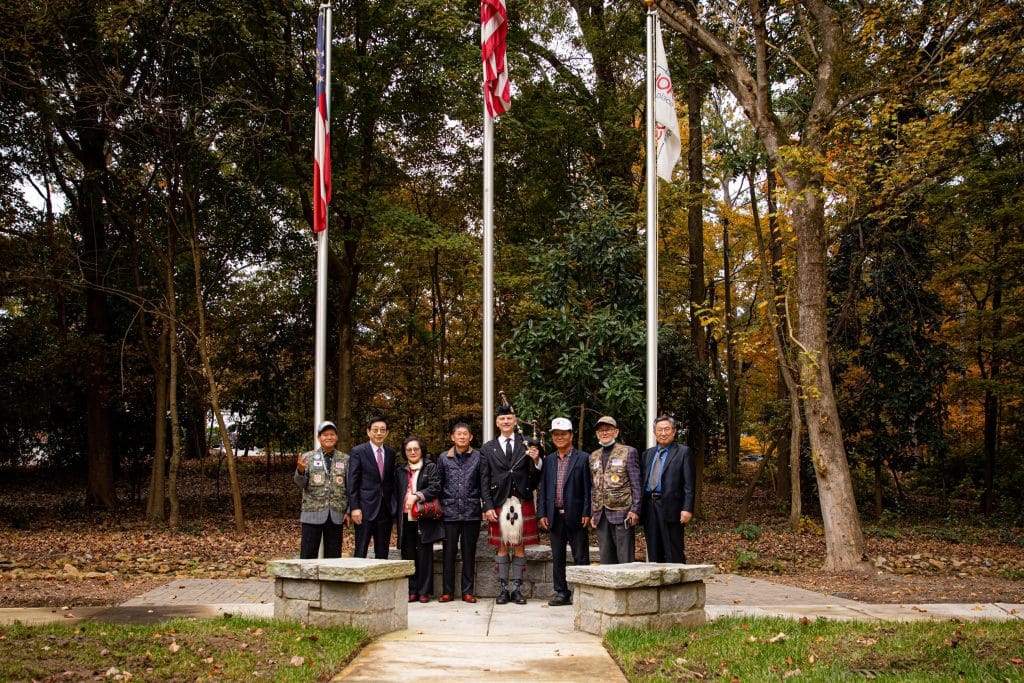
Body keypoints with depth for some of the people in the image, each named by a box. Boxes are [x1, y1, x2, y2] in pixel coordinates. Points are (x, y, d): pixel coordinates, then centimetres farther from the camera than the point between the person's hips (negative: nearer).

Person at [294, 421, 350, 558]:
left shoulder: (345, 459, 7)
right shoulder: (308, 457, 4)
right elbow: (301, 483, -3)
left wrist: (348, 511, 2)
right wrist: (300, 470, -23)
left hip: (336, 515, 1)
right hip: (312, 513, -1)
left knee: (334, 556, 5)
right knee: (308, 555, 0)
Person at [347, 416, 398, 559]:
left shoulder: (391, 453, 11)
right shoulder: (358, 452, -3)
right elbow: (352, 483, -6)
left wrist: (395, 506, 8)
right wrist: (354, 508, -12)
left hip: (386, 509, 4)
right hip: (365, 509, -4)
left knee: (382, 553, 8)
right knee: (361, 552, -1)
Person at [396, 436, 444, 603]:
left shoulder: (430, 468, 6)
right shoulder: (400, 472, 18)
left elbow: (435, 488, -7)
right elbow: (397, 494, 17)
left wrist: (417, 496, -17)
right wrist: (398, 516, 9)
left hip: (424, 519, -3)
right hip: (406, 519, 4)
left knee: (424, 555, -2)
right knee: (408, 555, 2)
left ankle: (424, 591, 3)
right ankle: (411, 591, 7)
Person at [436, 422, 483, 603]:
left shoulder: (478, 457, 4)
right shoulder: (443, 458, 7)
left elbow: (483, 484, 6)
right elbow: (439, 485, 11)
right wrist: (439, 506, 6)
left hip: (471, 512, 0)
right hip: (450, 512, 1)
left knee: (469, 553, 5)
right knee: (449, 552, 2)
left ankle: (467, 591, 12)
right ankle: (447, 591, 9)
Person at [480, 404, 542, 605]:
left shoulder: (527, 445, 5)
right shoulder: (487, 449, 6)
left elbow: (535, 478, 3)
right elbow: (484, 480, 5)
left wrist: (536, 461, -16)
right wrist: (488, 506, -3)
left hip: (523, 503, 0)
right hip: (499, 504, 0)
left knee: (520, 546, 4)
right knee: (502, 547, 4)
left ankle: (517, 589, 10)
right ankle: (503, 590, 11)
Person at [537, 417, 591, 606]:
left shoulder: (583, 459, -1)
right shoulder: (548, 461, 12)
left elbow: (588, 489, -5)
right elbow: (543, 489, 12)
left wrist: (587, 513, -11)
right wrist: (542, 513, 4)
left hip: (575, 516, -5)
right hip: (555, 517, 5)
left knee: (581, 558, 0)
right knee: (557, 558, 10)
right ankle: (561, 593, 18)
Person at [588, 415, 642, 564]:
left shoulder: (628, 452, 0)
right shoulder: (593, 457, 16)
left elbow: (637, 484, -3)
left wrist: (635, 510, -11)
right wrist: (593, 513, 13)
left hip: (622, 513, -5)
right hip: (601, 515, 5)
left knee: (625, 559, -5)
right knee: (605, 559, 7)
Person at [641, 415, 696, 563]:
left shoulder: (683, 452, 1)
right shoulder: (648, 454, 18)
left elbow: (689, 484, -5)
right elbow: (642, 481, 17)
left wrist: (687, 509, -14)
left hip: (670, 507, -5)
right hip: (649, 507, 6)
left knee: (673, 554, -4)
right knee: (654, 553, 9)